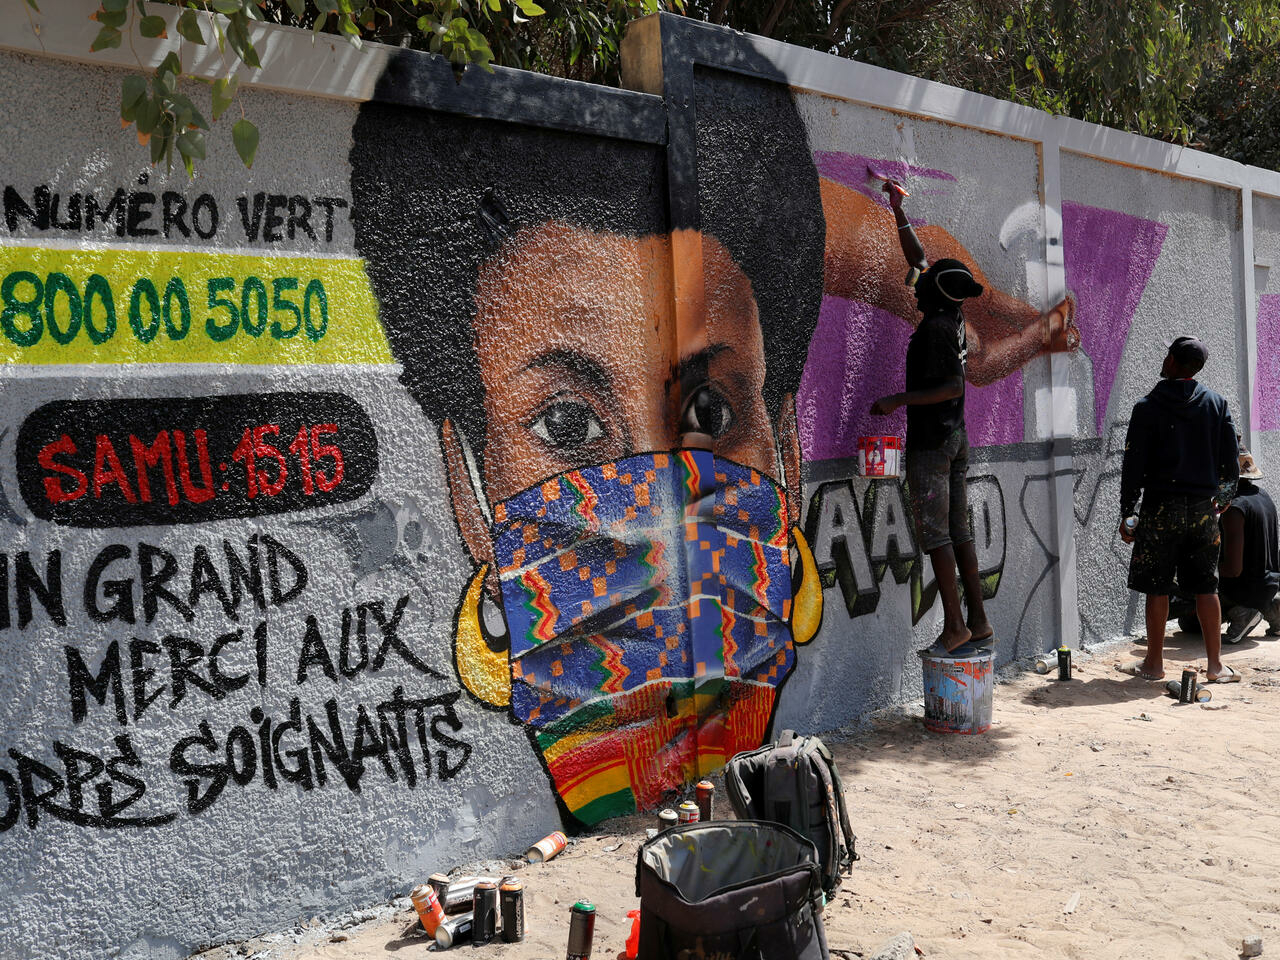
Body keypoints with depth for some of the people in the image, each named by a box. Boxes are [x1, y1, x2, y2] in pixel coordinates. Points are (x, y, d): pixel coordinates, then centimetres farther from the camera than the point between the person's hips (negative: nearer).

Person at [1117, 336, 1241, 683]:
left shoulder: (1148, 407, -6)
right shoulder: (1217, 403, 6)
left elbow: (1133, 465, -7)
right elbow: (1230, 460, 8)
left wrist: (1126, 512, -1)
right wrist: (1222, 499, 21)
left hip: (1162, 507, -4)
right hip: (1204, 507, 4)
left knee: (1157, 588, 3)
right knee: (1206, 587, 10)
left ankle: (1154, 663, 11)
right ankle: (1216, 664, 13)